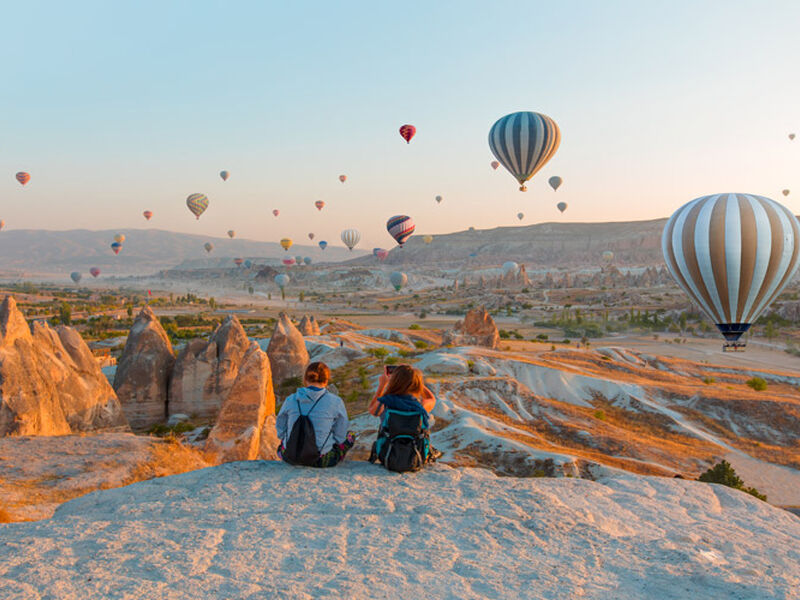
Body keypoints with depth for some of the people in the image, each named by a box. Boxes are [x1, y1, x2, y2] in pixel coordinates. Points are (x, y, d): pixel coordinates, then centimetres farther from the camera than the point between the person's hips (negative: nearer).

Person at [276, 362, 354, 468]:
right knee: (350, 435, 22)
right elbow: (340, 436, -3)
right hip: (321, 461, -4)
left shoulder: (290, 400, -5)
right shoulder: (335, 402, -11)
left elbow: (281, 430, 7)